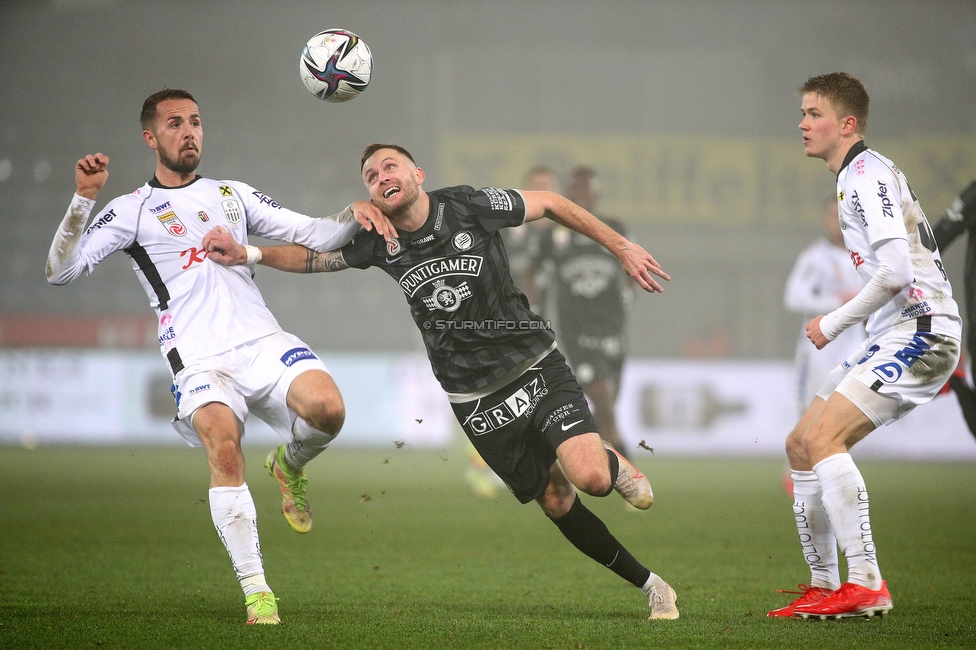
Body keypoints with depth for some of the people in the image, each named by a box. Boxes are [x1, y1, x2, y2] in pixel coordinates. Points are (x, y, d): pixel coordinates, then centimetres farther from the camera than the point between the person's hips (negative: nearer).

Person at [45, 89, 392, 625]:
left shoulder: (232, 194, 21)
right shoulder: (132, 211, 9)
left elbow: (312, 236, 17)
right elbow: (60, 271, -1)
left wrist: (354, 216, -3)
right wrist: (83, 200, -13)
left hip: (263, 341, 3)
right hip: (200, 361, -3)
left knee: (327, 409, -26)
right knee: (224, 449, -30)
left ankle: (289, 465, 11)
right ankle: (256, 591, -23)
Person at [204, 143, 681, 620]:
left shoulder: (470, 205, -10)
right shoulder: (379, 242, -1)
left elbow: (552, 204, 1)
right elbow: (314, 256, 11)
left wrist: (622, 247, 1)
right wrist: (248, 254, -7)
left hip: (536, 367, -3)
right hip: (475, 399, 3)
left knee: (590, 477, -24)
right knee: (556, 503, 4)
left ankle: (615, 464, 14)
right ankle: (649, 584, 20)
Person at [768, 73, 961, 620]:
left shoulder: (869, 174, -12)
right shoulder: (856, 177, 20)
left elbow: (898, 270, -23)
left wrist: (835, 323, -14)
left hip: (920, 329, -10)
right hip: (895, 335, 10)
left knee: (822, 437, -23)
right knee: (801, 445, 10)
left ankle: (867, 585, -23)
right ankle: (824, 586, 16)